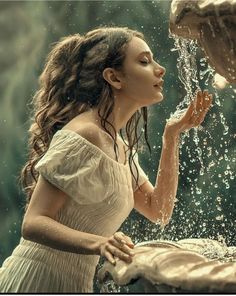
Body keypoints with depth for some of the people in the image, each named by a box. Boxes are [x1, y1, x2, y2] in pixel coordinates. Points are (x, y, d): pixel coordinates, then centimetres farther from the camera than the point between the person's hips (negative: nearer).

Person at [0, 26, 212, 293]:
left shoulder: (120, 145, 12)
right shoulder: (82, 136, -16)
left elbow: (159, 211, 14)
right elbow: (33, 223, -20)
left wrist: (171, 137, 9)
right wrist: (97, 244, -35)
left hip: (72, 284, 9)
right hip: (38, 279, -9)